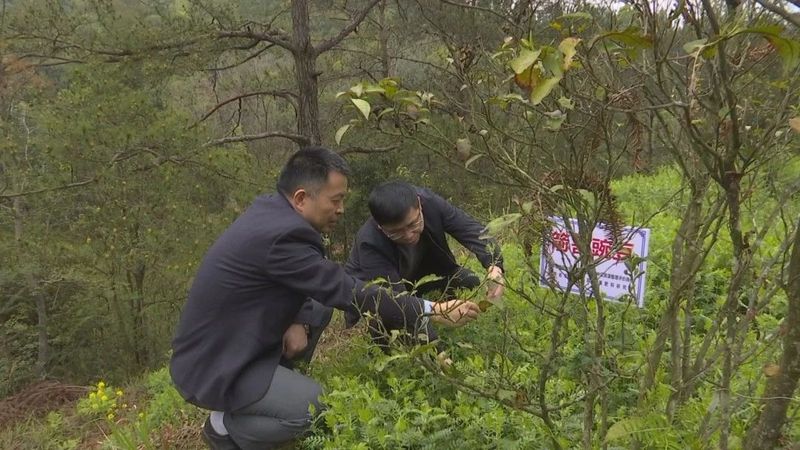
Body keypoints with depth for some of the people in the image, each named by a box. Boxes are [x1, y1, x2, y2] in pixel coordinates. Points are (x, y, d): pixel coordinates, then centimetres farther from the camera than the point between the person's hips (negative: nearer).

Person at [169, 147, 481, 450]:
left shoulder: (271, 210, 0)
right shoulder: (280, 234, -29)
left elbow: (301, 284, 11)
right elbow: (347, 292, -27)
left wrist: (299, 323, -10)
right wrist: (432, 312, -24)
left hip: (230, 342, 9)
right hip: (212, 366, -9)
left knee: (318, 308, 11)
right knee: (324, 411, -17)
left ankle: (276, 387, 17)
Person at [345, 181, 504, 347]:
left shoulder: (429, 202, -28)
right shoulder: (369, 242, -39)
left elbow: (471, 229, -30)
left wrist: (494, 266, -50)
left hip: (415, 275, 5)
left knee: (469, 282, -16)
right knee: (386, 319, -36)